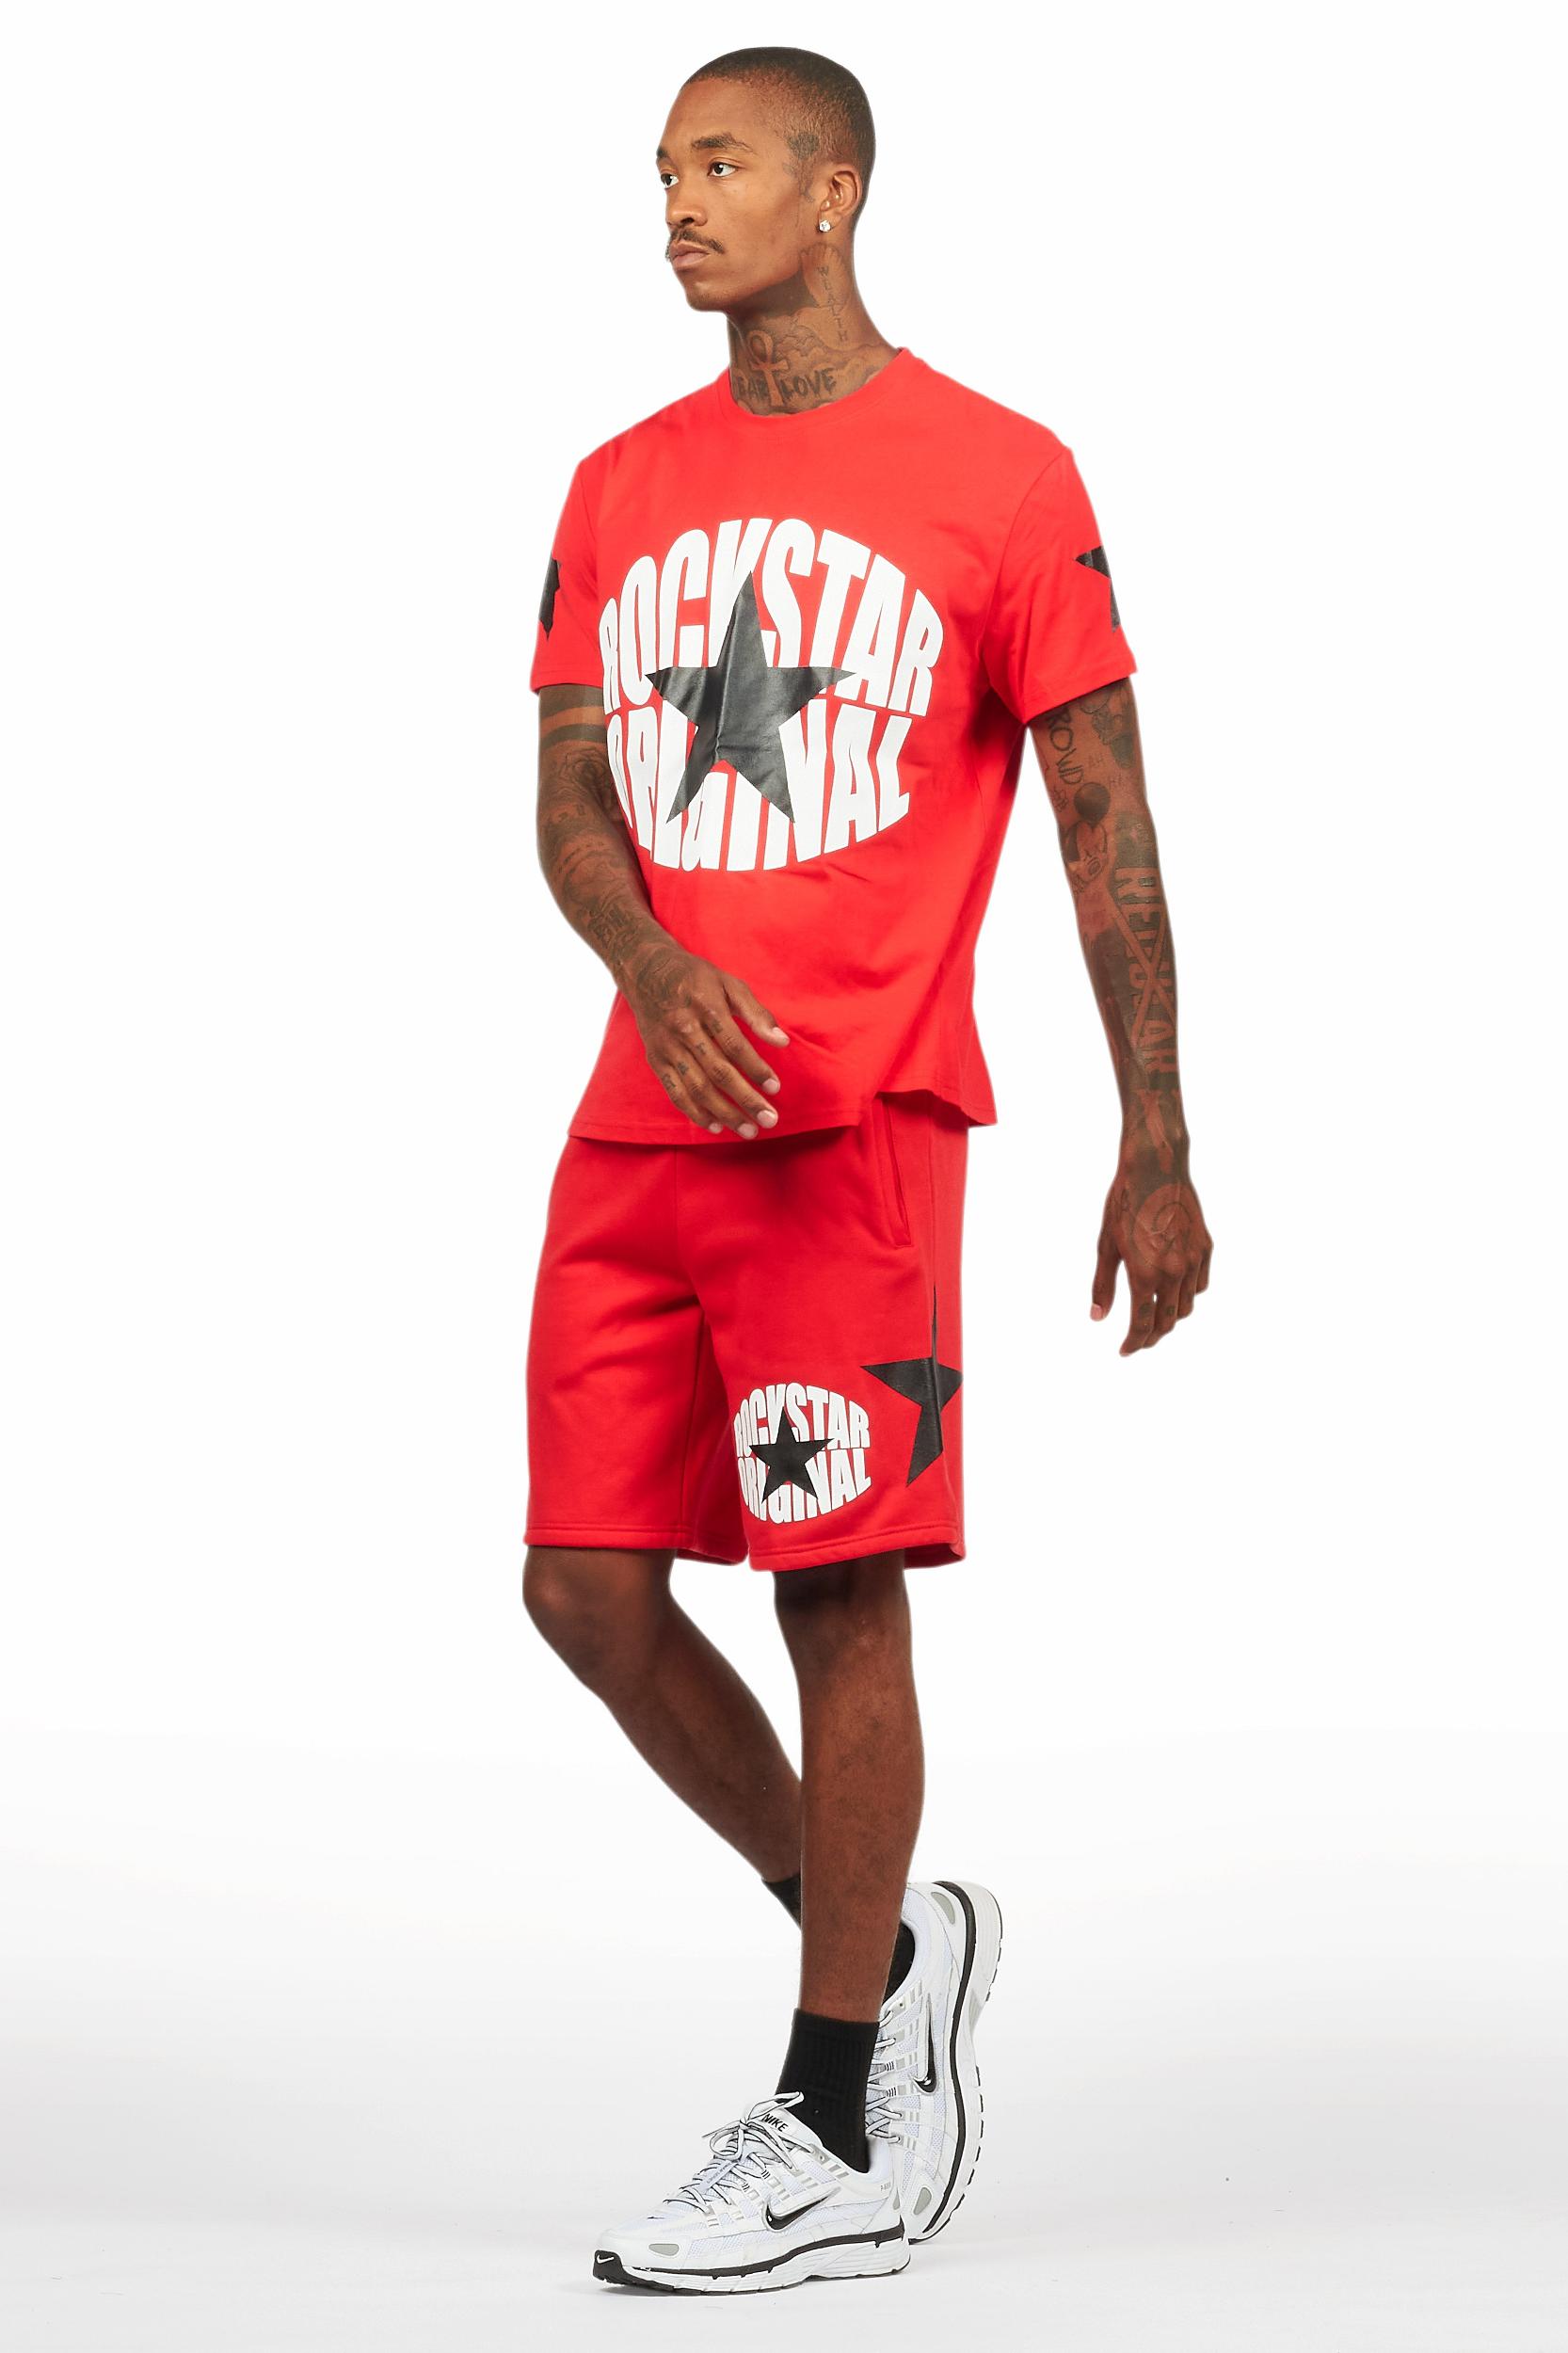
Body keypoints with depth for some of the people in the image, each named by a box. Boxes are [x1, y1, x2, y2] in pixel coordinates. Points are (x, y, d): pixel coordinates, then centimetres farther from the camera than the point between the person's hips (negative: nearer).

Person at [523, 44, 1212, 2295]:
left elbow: (1107, 826, -1)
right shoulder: (621, 490, 14)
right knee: (588, 1585, 4)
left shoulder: (1001, 480, -2)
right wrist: (655, 968, -13)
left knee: (836, 1592, -5)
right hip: (643, 1118, 6)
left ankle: (838, 2146, 7)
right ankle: (881, 1939, 25)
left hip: (860, 1127, -6)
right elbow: (570, 800, 9)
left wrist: (1157, 1149, -3)